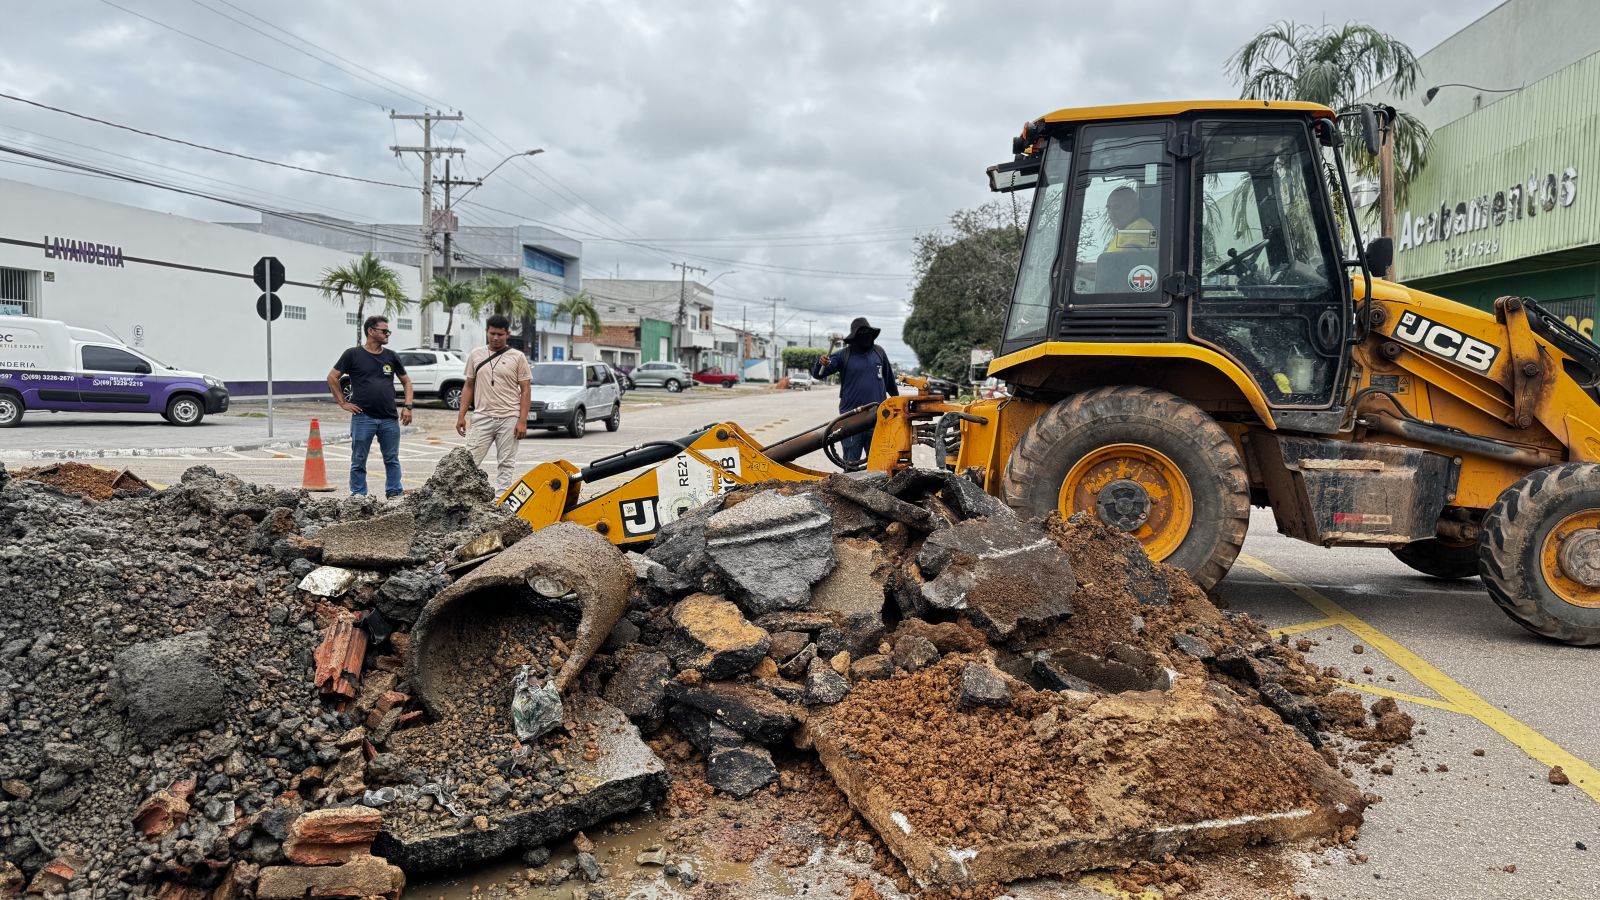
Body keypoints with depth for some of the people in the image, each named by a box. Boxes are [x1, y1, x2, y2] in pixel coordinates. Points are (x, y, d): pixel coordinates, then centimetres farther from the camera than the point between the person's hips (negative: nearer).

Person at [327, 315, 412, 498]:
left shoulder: (391, 356, 11)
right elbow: (332, 377, 4)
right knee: (359, 460, 4)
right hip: (363, 418, -3)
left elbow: (406, 381, 17)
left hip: (389, 419, 3)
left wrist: (408, 407, 6)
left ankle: (395, 492, 18)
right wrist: (343, 403, -1)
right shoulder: (353, 354, 0)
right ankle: (358, 495, 13)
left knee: (392, 459, 9)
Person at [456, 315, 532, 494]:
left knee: (506, 464, 3)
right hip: (482, 417, 2)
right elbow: (469, 386, 14)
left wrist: (522, 421, -10)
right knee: (470, 461, -2)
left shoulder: (517, 357, 1)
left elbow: (525, 390, -1)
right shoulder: (475, 355, 10)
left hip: (509, 419, -2)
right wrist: (461, 415, 6)